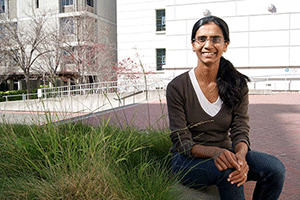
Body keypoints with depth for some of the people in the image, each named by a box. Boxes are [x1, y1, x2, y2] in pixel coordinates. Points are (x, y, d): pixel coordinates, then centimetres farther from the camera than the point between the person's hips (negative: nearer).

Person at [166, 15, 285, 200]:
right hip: (189, 160, -3)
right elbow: (181, 142, -13)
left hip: (225, 154, 4)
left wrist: (240, 155, -29)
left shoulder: (238, 85, -1)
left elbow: (241, 131, -5)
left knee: (274, 167, -21)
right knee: (227, 171, -34)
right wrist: (215, 152, -32)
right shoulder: (177, 87, -11)